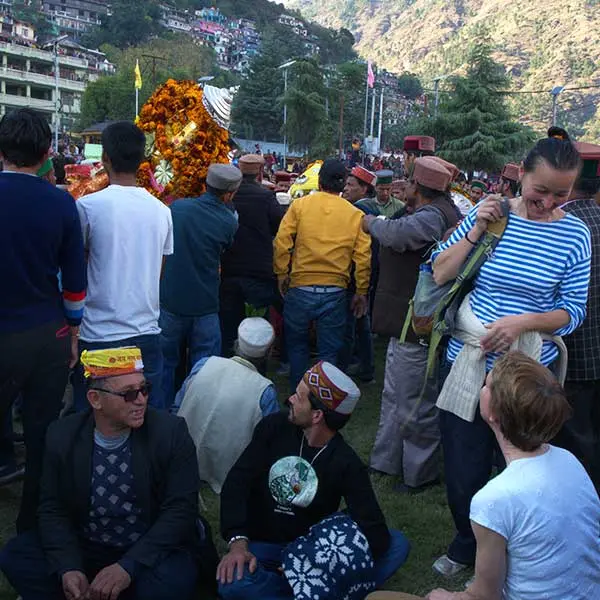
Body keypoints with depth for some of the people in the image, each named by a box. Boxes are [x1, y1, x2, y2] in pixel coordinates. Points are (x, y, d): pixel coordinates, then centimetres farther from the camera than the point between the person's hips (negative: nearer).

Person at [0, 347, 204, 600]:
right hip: (84, 548, 3)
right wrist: (68, 568, -19)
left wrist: (128, 567, -27)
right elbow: (53, 509, 0)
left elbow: (181, 509, -17)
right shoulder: (62, 436, -5)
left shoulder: (170, 432, -15)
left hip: (150, 552, -3)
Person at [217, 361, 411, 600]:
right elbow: (238, 482, -13)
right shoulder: (274, 428, -6)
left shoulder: (347, 464, -10)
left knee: (396, 544, -20)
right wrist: (238, 543, -28)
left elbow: (375, 533, -17)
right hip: (264, 546, 0)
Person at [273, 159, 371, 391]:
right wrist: (361, 292, 8)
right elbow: (363, 256, 0)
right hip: (335, 291, 0)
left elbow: (282, 242, -6)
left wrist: (281, 274, 6)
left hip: (300, 287, 0)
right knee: (329, 351, 11)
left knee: (297, 345, 19)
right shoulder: (355, 215, 2)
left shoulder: (300, 205, -1)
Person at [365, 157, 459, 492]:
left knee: (416, 406, 4)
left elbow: (398, 233, -36)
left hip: (417, 327, -11)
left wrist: (372, 223, -18)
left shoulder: (432, 216, -23)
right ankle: (387, 461, 37)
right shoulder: (443, 210, 10)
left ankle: (422, 474, 20)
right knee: (395, 397, 22)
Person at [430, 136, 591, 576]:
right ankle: (467, 544, 41)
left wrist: (524, 322, -21)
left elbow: (573, 311, -5)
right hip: (466, 362, 1)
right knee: (463, 468, 13)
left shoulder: (575, 235, -7)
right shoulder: (488, 214, -5)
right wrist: (474, 233, -15)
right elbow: (439, 275, -2)